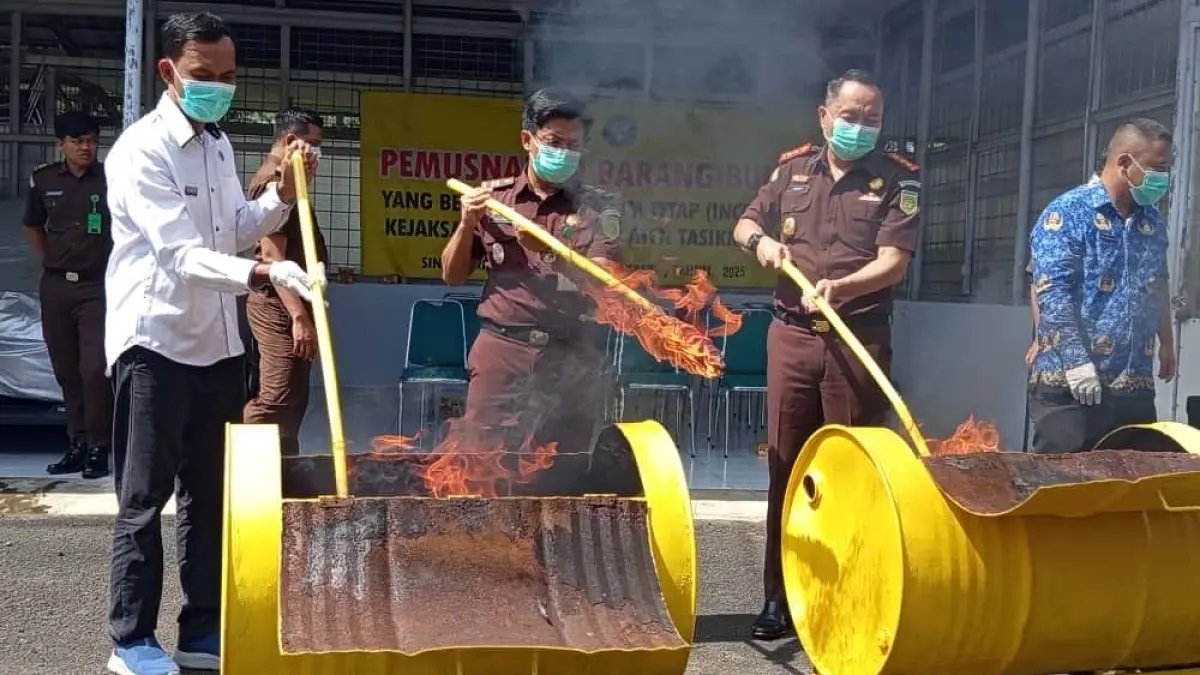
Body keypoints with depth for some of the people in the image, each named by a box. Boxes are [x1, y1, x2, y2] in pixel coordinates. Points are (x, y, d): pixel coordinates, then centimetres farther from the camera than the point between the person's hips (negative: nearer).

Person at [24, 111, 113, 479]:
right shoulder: (43, 179, 6)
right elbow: (33, 226, 22)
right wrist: (47, 260, 14)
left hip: (97, 287, -4)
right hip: (55, 286, 4)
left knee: (95, 369, -10)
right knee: (66, 371, 9)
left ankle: (98, 448, 0)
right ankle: (78, 444, 19)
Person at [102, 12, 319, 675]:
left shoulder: (219, 143, 11)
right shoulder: (141, 149, -15)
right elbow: (182, 254, -25)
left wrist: (283, 193, 2)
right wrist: (264, 272, -39)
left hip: (217, 342, 8)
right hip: (154, 344, -8)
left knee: (209, 494, 13)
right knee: (145, 500, 1)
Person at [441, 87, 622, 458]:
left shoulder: (597, 206, 5)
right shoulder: (492, 197, 6)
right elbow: (452, 276, 11)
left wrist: (548, 250, -22)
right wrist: (467, 224, -7)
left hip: (570, 358, 0)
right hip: (501, 352, 0)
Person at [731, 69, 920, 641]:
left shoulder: (898, 179, 0)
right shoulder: (792, 168, 11)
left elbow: (894, 261, -11)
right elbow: (745, 224, 21)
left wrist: (842, 286, -29)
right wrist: (760, 240, -3)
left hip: (860, 340, -3)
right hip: (791, 336, 3)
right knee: (784, 464, 6)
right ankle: (779, 596, 15)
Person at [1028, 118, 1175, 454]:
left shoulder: (1153, 221, 15)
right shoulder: (1067, 212, -8)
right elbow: (1052, 292, -16)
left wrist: (1166, 342, 29)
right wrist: (1076, 360, -22)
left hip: (1135, 385, 7)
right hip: (1070, 384, -7)